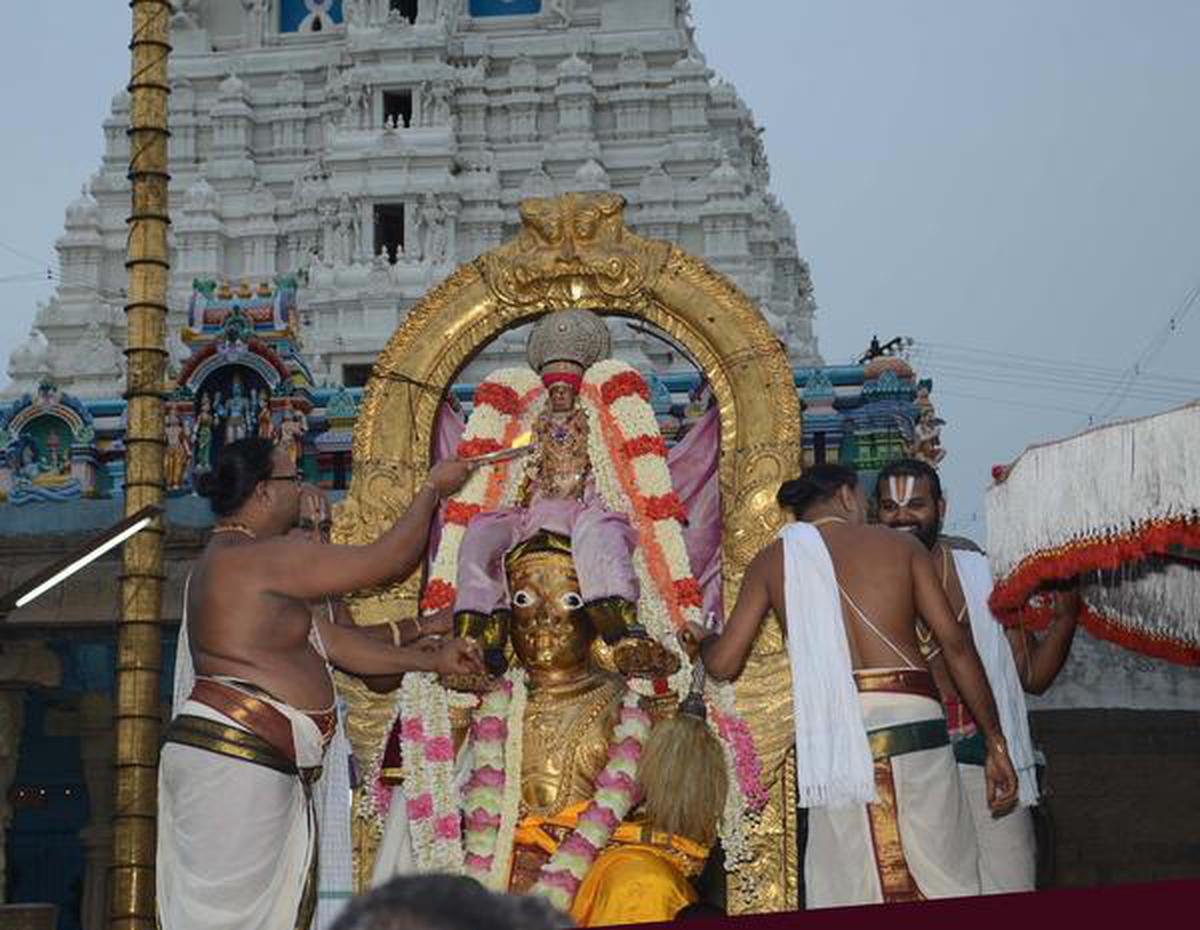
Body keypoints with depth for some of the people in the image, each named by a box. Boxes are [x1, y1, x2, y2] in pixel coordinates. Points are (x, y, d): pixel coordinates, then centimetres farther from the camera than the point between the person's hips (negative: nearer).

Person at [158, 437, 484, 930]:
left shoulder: (235, 564, 23)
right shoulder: (260, 556, -11)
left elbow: (331, 641, 20)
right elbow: (386, 560, -8)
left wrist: (431, 660, 18)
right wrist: (433, 488, 7)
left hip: (269, 771, 11)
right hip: (232, 763, -11)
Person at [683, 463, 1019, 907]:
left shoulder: (772, 561, 13)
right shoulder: (902, 545, 11)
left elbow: (723, 663, 10)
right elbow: (955, 643, 4)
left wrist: (702, 642, 33)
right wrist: (995, 740, 7)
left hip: (829, 728, 1)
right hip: (910, 716, -1)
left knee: (848, 896, 6)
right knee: (943, 882, 6)